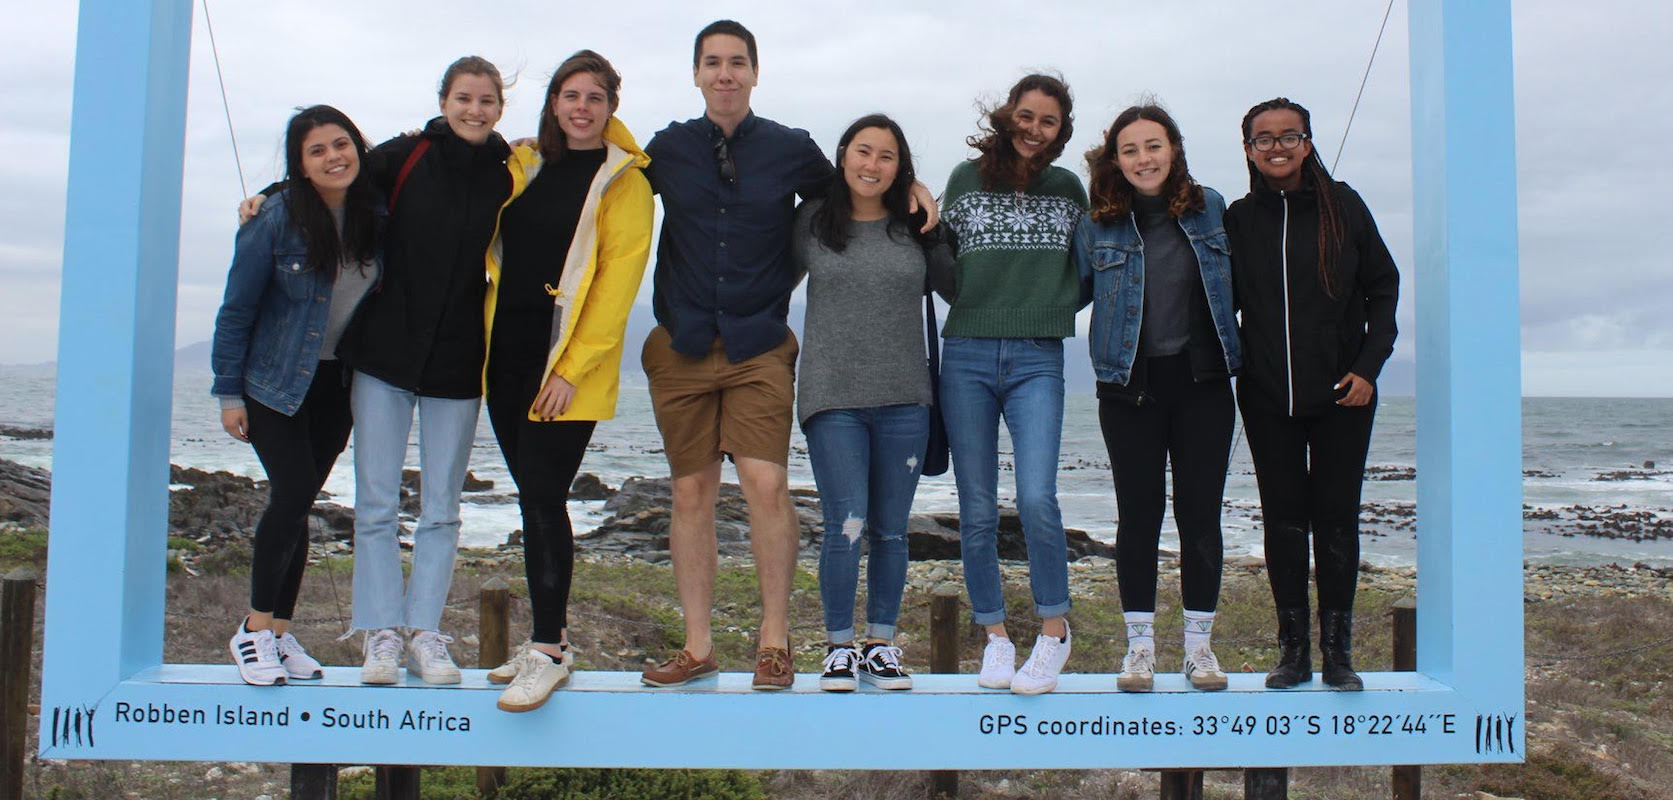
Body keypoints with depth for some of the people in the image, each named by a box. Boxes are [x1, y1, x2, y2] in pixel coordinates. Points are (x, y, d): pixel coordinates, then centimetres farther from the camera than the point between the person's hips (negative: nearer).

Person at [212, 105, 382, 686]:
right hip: (274, 381, -3)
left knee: (298, 503, 8)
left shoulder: (376, 217, -4)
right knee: (294, 492, -15)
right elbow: (236, 310, -7)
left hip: (338, 382, 4)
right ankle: (255, 629, 1)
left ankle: (280, 632, 17)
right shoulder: (276, 220, -14)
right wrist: (229, 393, -7)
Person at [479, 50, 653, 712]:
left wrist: (572, 367, -15)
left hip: (569, 364, -6)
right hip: (507, 352, 6)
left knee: (542, 498, -10)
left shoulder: (623, 180, -3)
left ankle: (549, 654, -2)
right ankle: (551, 636, 20)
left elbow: (619, 279, -10)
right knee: (534, 500, 9)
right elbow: (496, 252, 25)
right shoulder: (525, 167, 14)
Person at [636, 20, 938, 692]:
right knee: (691, 492, 4)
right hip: (681, 348, 2)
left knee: (766, 484, -14)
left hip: (760, 347, -2)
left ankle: (774, 637, 2)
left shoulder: (792, 150, 6)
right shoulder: (667, 149, 8)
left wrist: (907, 184, 6)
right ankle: (698, 646, 13)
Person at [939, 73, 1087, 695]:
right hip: (967, 357, 1)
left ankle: (1054, 628, 4)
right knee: (977, 511, 3)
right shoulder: (967, 178, 8)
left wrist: (1058, 306, 5)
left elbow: (1083, 272, 20)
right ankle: (995, 635, 17)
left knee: (1037, 498, -15)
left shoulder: (1068, 189, 11)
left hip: (1038, 361, 0)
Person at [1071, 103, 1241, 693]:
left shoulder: (1210, 209, 5)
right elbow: (1071, 293, 10)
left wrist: (1236, 355, 9)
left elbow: (1232, 285, 15)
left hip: (1202, 382, 1)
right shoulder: (1096, 226, 1)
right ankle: (1140, 645, 15)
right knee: (1139, 512, 3)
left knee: (1201, 511, 4)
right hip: (1130, 386, -1)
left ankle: (1199, 644, 16)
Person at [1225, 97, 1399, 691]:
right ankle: (1293, 648, 13)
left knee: (1336, 518, 2)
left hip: (1341, 396, -1)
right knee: (1283, 519, 4)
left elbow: (1383, 287, 4)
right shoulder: (1238, 219, 4)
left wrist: (1368, 366, -5)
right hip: (1267, 397, 1)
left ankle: (1338, 650, 12)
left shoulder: (1343, 206, 0)